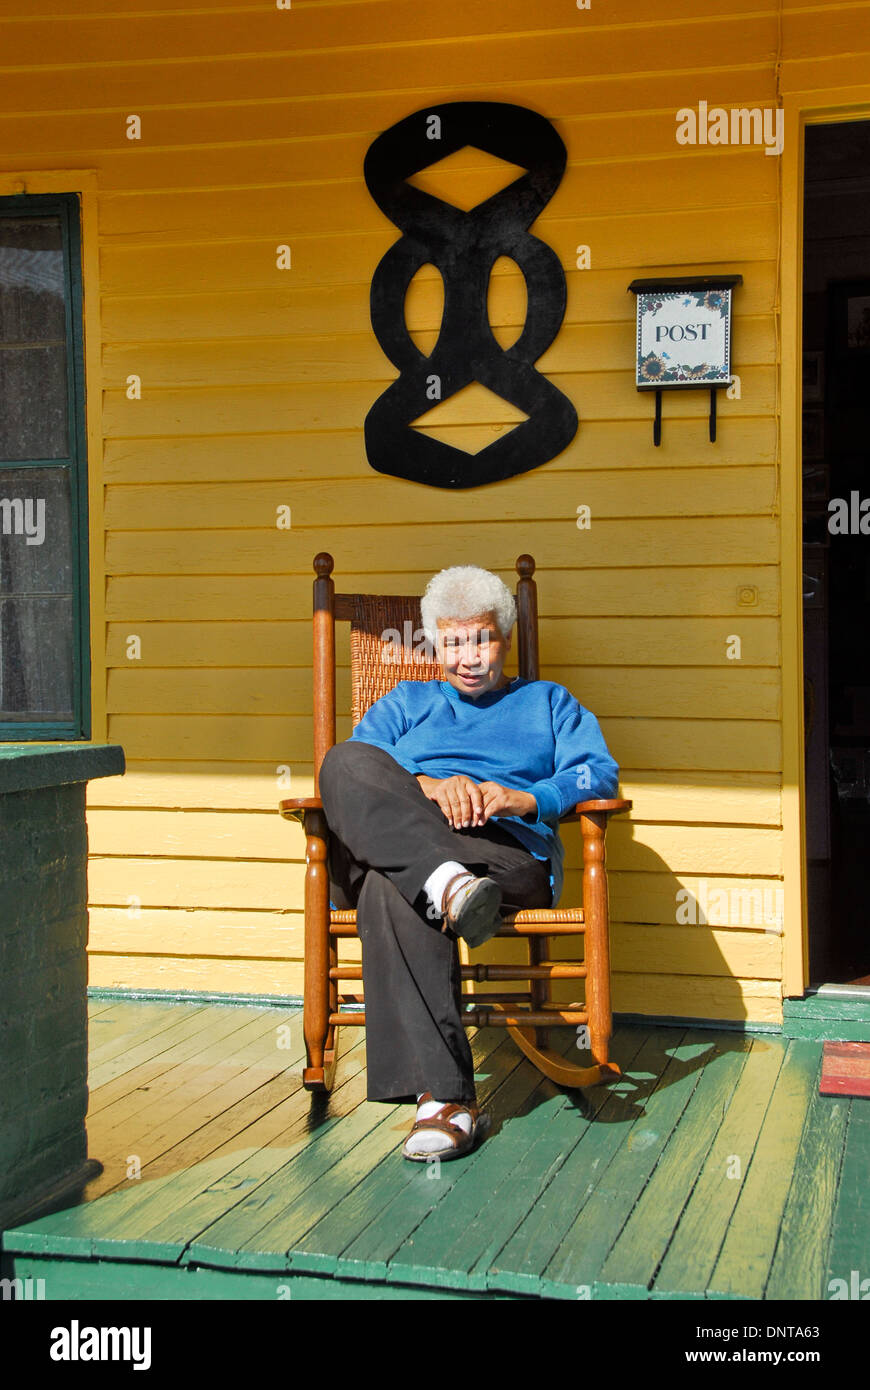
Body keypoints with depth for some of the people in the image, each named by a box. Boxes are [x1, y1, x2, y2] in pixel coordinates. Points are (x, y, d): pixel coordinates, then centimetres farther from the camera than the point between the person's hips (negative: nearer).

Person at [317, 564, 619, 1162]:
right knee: (345, 759, -31)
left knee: (390, 887, -39)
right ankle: (449, 885, -52)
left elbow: (601, 773, 9)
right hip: (399, 846, 2)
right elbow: (354, 768, 12)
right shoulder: (407, 701, 33)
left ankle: (443, 1097, -45)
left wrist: (521, 799, -11)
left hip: (512, 851, -2)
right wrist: (428, 787, -10)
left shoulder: (548, 702, 29)